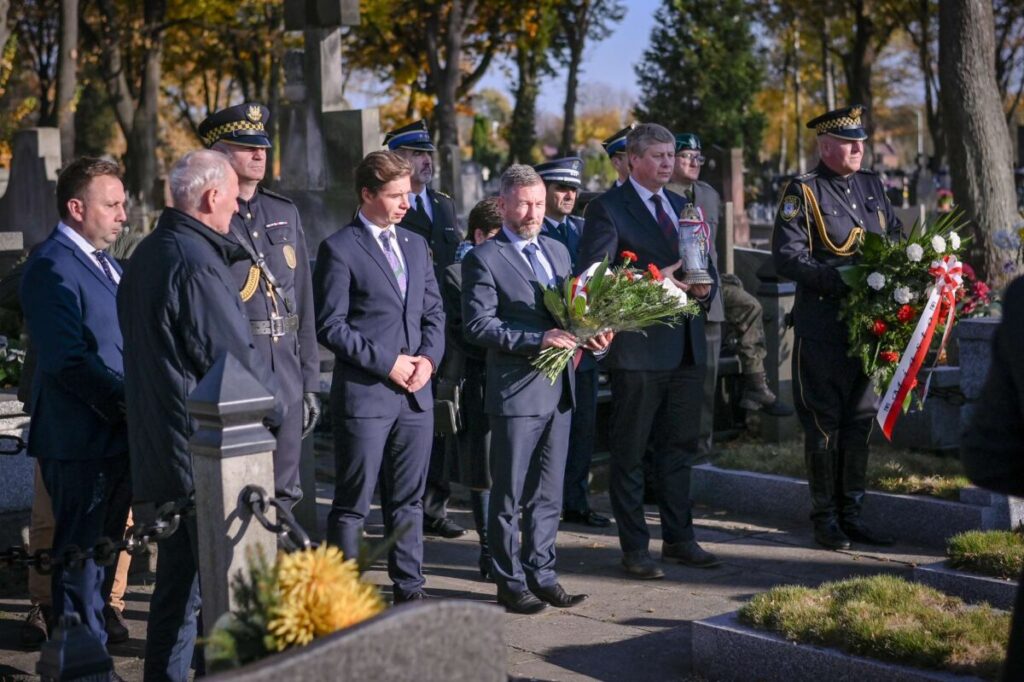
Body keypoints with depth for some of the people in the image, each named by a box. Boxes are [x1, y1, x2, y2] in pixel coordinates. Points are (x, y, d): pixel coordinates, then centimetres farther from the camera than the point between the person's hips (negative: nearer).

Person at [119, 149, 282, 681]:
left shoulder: (148, 254, 12)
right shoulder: (196, 264, -19)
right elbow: (236, 358, -18)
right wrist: (275, 406, -1)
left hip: (159, 451, 10)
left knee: (177, 578, 17)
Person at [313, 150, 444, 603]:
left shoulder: (416, 245, 14)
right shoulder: (339, 249, -7)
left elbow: (433, 312, 17)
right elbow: (330, 326, -10)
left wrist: (428, 357, -1)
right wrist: (386, 362, -13)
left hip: (415, 393, 6)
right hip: (363, 394, -6)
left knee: (408, 499, 12)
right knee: (352, 505, 0)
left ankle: (410, 589, 21)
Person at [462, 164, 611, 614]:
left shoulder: (557, 251, 16)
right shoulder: (484, 259, -7)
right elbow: (477, 324, -16)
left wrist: (590, 335, -1)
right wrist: (537, 339, -23)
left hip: (559, 391, 7)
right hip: (516, 391, -7)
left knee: (548, 494, 13)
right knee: (510, 497, 4)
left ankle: (541, 575, 23)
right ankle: (510, 583, 13)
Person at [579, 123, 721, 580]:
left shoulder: (683, 206, 17)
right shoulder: (607, 209, -5)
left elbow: (706, 265, 21)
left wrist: (705, 286, -3)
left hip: (686, 347, 7)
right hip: (638, 348, -7)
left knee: (679, 447, 14)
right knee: (630, 452, 2)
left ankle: (678, 538, 24)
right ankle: (634, 548, 9)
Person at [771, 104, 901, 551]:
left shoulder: (872, 186, 14)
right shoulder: (802, 192, -6)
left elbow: (896, 234, 21)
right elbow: (787, 256, -14)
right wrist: (839, 280, -23)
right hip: (822, 327, -6)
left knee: (860, 420, 11)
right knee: (823, 422, 0)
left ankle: (851, 515, 20)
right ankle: (825, 519, 10)